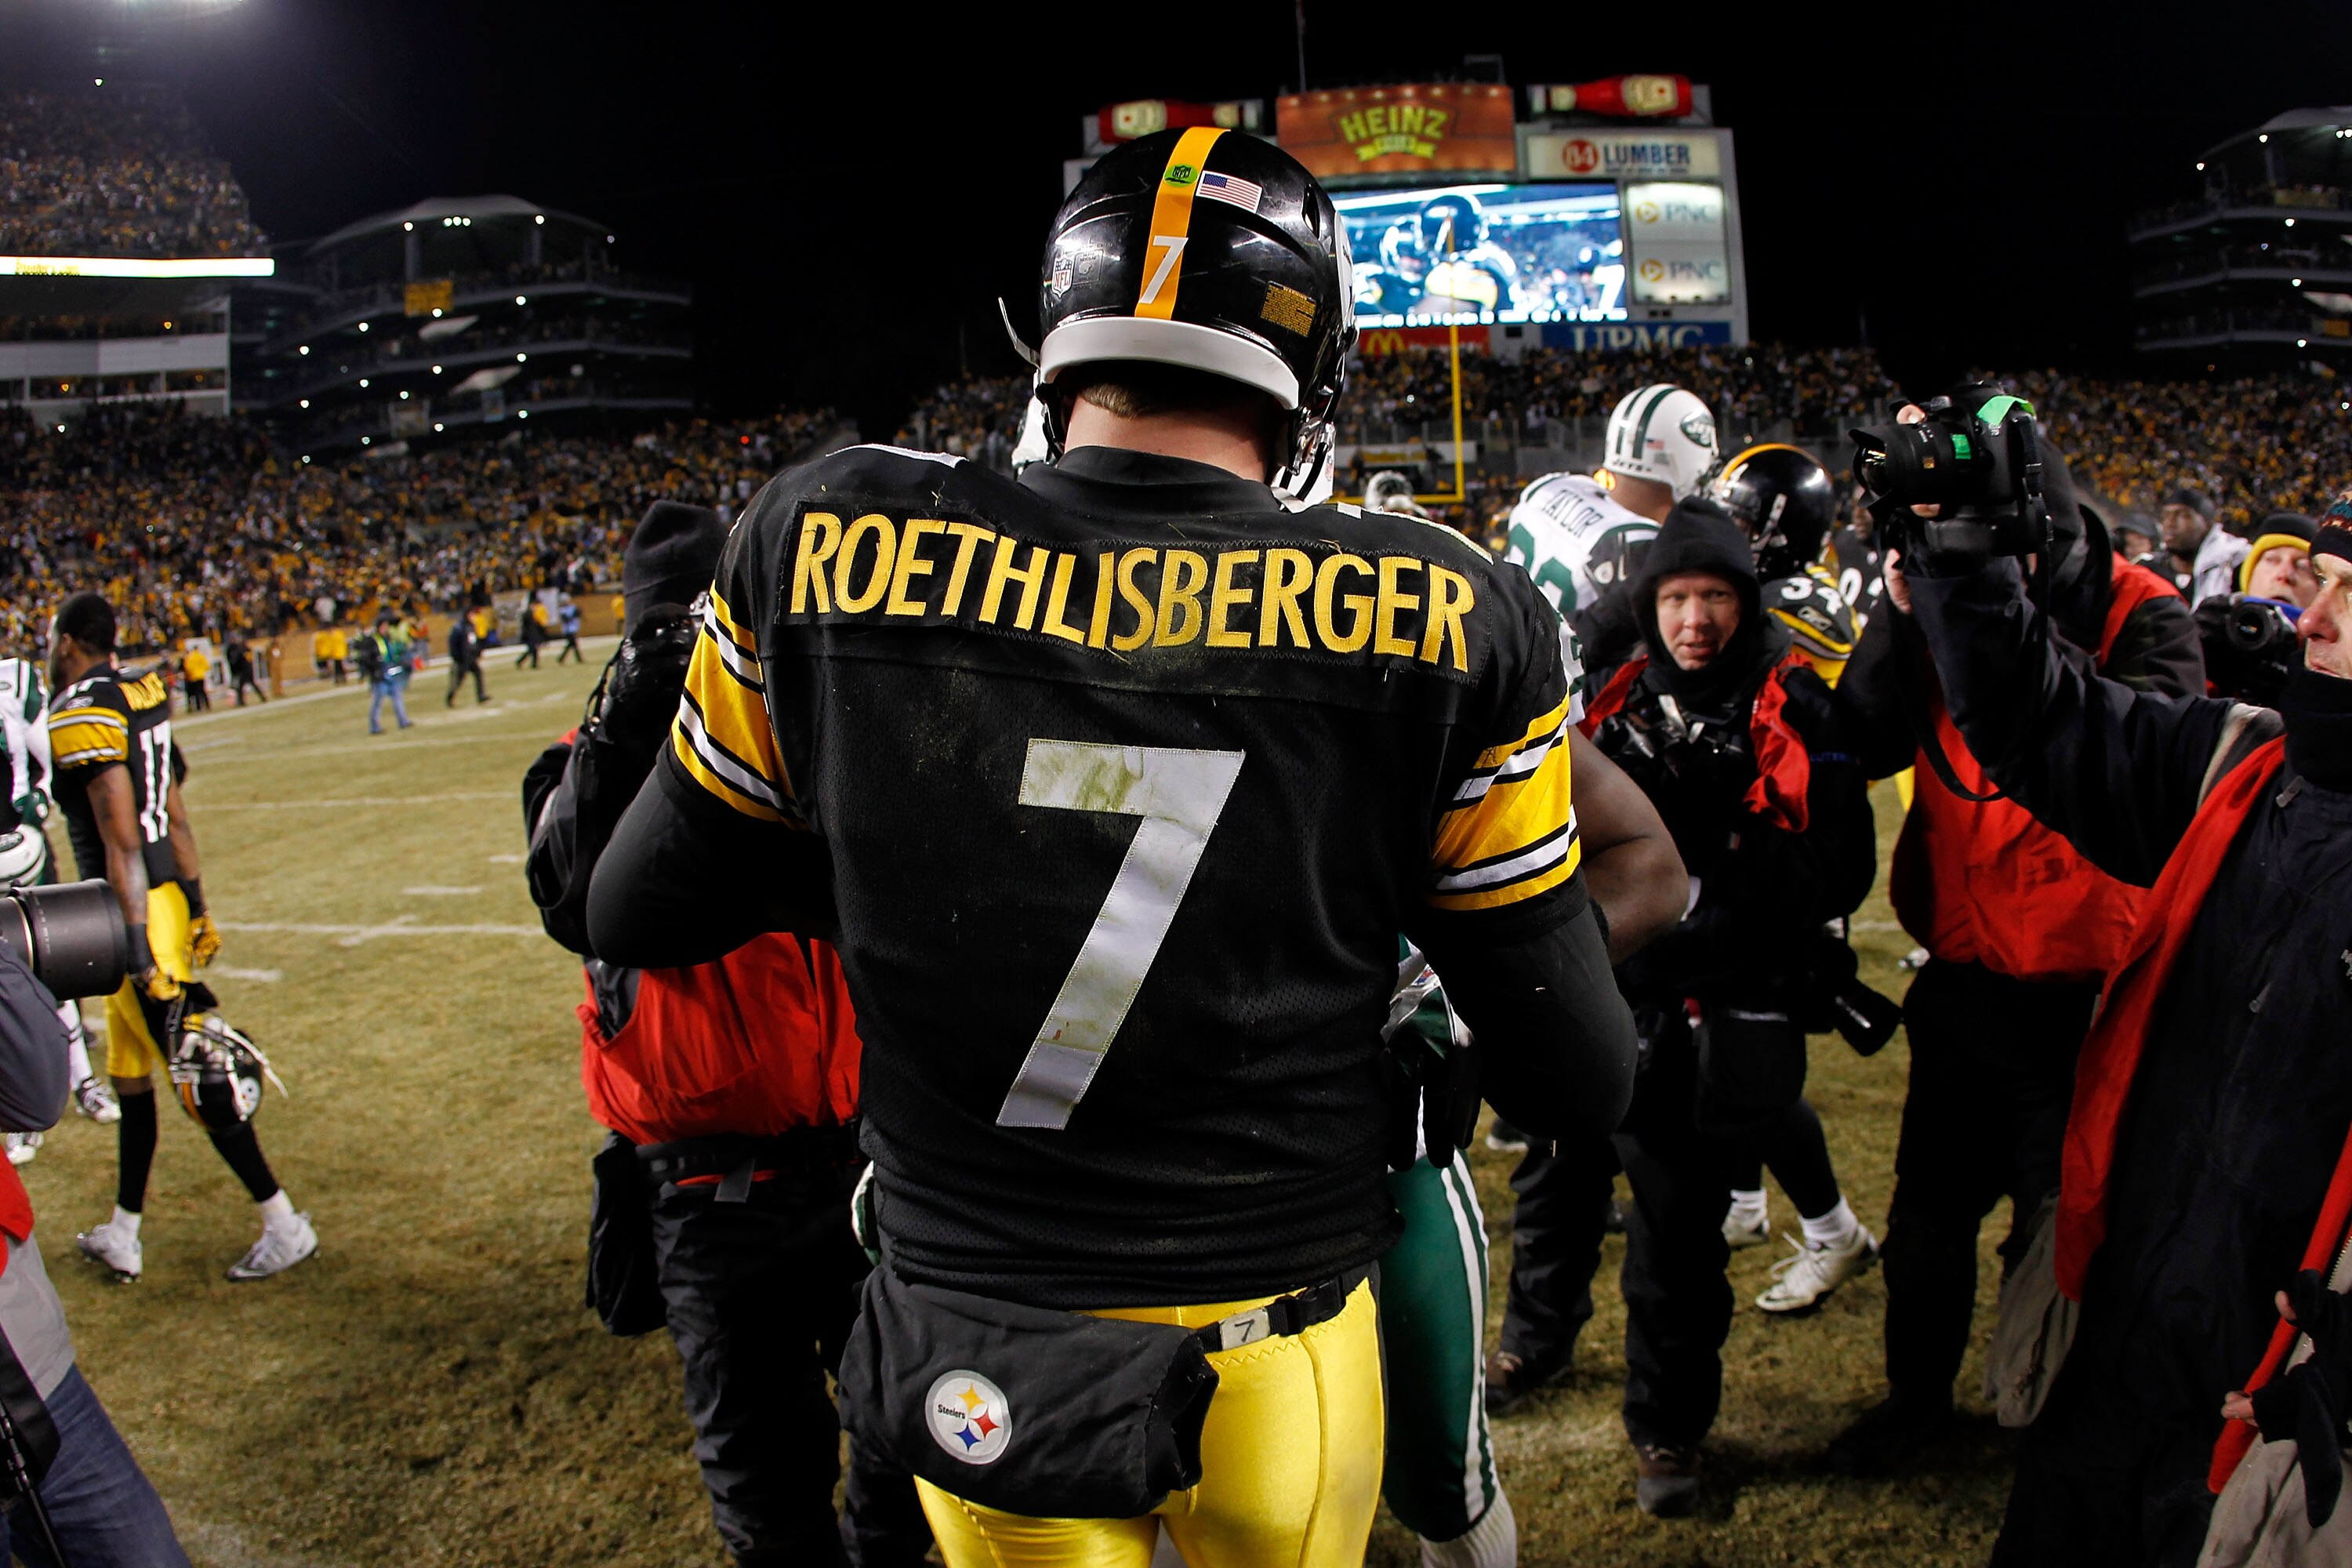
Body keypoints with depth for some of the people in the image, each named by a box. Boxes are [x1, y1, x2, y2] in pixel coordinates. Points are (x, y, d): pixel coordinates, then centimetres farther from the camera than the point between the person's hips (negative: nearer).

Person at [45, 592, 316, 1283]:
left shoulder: (82, 716, -16)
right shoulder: (143, 696, 10)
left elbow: (122, 842, -20)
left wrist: (140, 945, -20)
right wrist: (196, 908, 21)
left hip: (134, 912, -9)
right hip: (168, 894, 9)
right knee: (130, 1072, 18)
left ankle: (285, 1225, 5)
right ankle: (123, 1235, 29)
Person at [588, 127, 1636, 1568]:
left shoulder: (827, 541, -14)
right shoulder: (1449, 625, -17)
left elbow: (637, 910, 0)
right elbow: (1581, 1090, -10)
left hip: (972, 1382, 1)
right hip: (1279, 1383, 0)